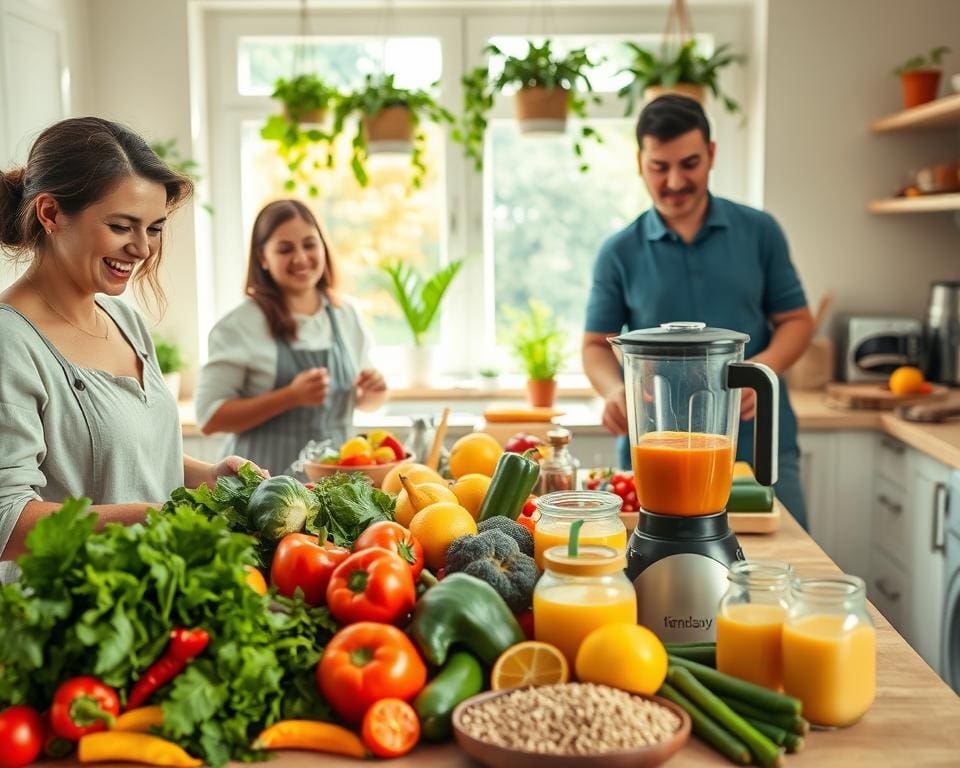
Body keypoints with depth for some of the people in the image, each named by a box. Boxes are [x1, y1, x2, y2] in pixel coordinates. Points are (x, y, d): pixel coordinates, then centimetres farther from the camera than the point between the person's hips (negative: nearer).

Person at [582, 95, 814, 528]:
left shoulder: (760, 232, 5)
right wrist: (614, 390, -15)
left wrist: (763, 367, -13)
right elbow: (597, 345, 7)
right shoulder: (619, 254, 3)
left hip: (760, 446, 1)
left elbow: (795, 320, 8)